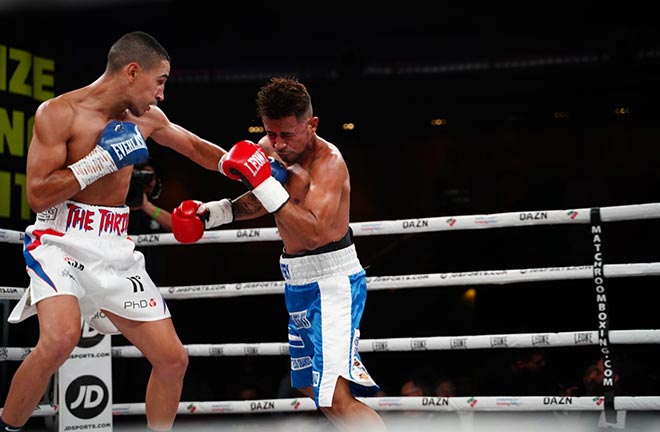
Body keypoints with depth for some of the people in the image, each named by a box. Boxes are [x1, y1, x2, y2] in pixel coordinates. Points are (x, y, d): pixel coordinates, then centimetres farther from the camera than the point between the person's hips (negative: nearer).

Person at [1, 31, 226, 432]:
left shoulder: (147, 118, 7)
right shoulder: (59, 113, -10)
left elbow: (195, 147, 26)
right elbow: (38, 196, -16)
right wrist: (103, 159, -19)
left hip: (115, 250, 6)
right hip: (61, 242, -6)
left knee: (173, 359, 4)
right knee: (61, 339, -33)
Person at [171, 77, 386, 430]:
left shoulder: (327, 161, -21)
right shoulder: (267, 150, 3)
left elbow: (313, 234, -34)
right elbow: (259, 202, 24)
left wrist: (264, 182, -34)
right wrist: (212, 212, 10)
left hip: (331, 282, -9)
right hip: (299, 283, 9)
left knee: (336, 401, -21)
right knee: (311, 387, 21)